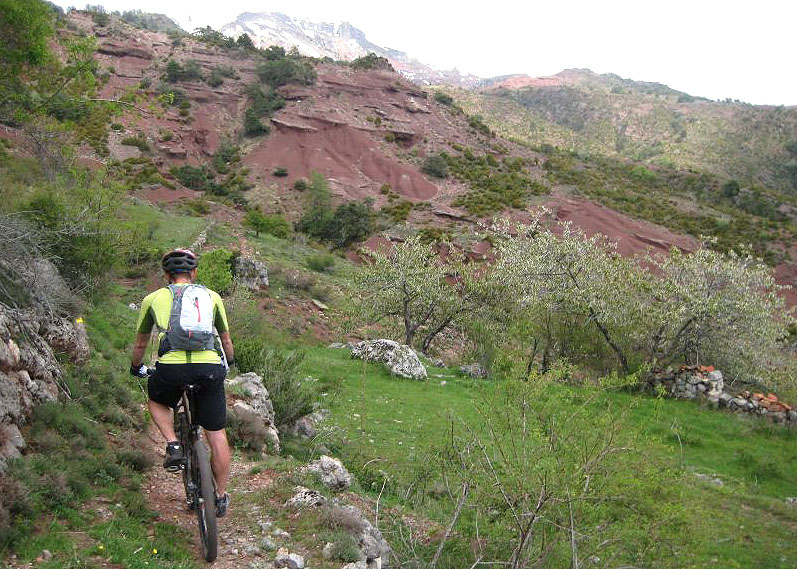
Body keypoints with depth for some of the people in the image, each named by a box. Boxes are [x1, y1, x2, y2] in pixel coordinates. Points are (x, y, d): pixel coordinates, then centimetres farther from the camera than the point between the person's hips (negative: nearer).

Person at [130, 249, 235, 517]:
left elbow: (140, 344, 31)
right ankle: (221, 497, 24)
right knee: (216, 434, 16)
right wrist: (230, 361, 53)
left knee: (157, 402, 33)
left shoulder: (153, 298, 19)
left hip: (171, 367, -1)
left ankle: (173, 446, 11)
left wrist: (137, 368, 51)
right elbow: (226, 339, 33)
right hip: (210, 368, 1)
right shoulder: (211, 296, 21)